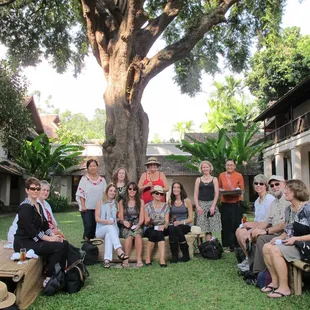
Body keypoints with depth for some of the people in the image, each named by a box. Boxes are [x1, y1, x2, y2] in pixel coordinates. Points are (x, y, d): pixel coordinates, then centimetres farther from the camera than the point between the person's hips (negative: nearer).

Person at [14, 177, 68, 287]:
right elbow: (30, 229, -22)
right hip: (25, 242, -9)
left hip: (35, 240, 9)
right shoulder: (25, 207, -15)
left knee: (64, 244, -5)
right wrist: (49, 238, -21)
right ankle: (49, 279, -8)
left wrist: (53, 235, -4)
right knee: (58, 247, -21)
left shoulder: (38, 205, 13)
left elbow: (45, 224, 13)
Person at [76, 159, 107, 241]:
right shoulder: (84, 179, 2)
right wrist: (83, 206, -11)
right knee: (89, 227, -7)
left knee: (96, 227, 3)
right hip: (87, 208, -3)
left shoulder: (102, 180, 10)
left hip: (99, 208, 3)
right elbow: (81, 193, -3)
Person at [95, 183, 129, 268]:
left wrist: (114, 221, -8)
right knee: (110, 227, -37)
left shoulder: (116, 204, 17)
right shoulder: (100, 203, 8)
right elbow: (97, 218, -1)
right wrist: (107, 221, -18)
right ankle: (119, 250, -54)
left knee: (108, 235, -36)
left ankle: (107, 259, -49)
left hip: (113, 229, 2)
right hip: (101, 230, -1)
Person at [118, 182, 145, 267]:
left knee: (137, 234, -34)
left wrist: (138, 224, -13)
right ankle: (126, 259, -28)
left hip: (138, 226, 0)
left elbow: (142, 217, 6)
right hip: (126, 227, 0)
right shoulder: (122, 202, 12)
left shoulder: (141, 202, 13)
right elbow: (121, 218, 7)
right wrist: (124, 222, -16)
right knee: (129, 235, -34)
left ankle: (139, 259, -34)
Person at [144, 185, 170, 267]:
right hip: (150, 229, -1)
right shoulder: (148, 206, 5)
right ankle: (147, 259, -26)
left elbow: (167, 221, 2)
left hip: (162, 229, 1)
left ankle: (162, 259, -40)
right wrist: (148, 221, -22)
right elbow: (146, 223, 2)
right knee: (154, 233, -35)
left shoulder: (165, 206, 11)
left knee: (159, 233, -33)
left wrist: (163, 226, -20)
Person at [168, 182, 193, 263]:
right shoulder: (170, 202, 12)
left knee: (177, 229, -36)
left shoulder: (187, 201, 2)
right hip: (173, 225, 2)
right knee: (171, 229, -34)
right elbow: (168, 217, 14)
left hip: (185, 225, -2)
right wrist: (172, 221, -8)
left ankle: (186, 255, -19)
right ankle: (174, 256, -29)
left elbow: (190, 218, -1)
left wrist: (180, 222, -17)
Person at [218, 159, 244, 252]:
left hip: (236, 203, -2)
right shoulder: (221, 175, 8)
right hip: (225, 203, 2)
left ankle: (237, 244, 10)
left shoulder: (239, 175, 1)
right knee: (226, 224, 3)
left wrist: (238, 190, -15)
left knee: (236, 224, 0)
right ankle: (229, 245, 12)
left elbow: (242, 189, 6)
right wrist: (221, 190, -3)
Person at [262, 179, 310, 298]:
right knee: (266, 247, -8)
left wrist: (296, 239, -23)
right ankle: (275, 281, 1)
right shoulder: (289, 209, 11)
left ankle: (284, 288, -16)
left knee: (275, 250, -25)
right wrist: (279, 238, -2)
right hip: (290, 243, 9)